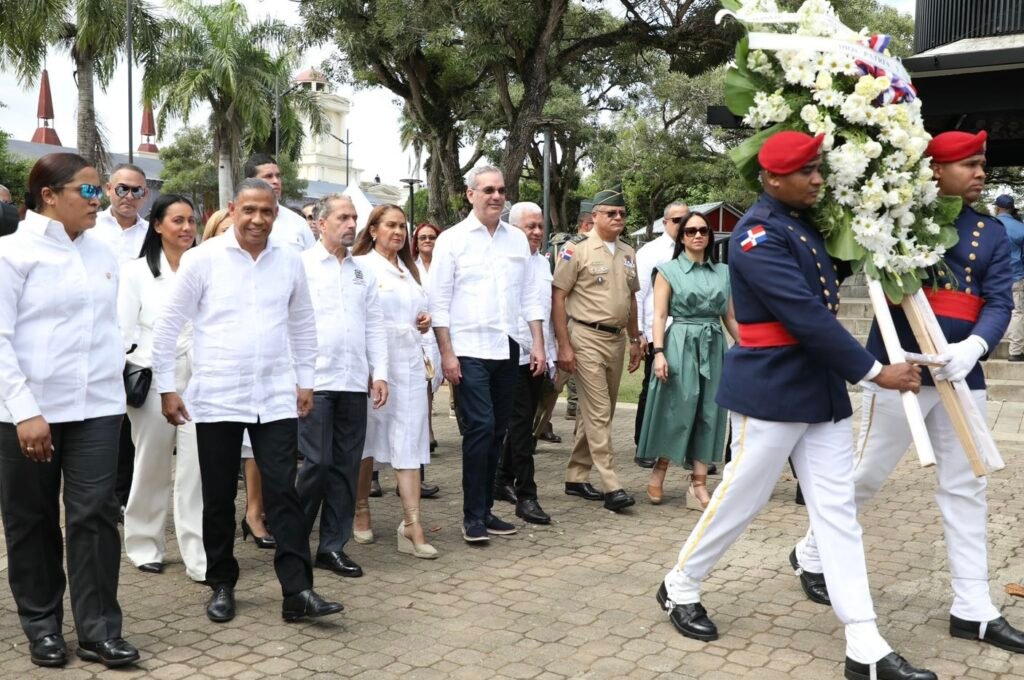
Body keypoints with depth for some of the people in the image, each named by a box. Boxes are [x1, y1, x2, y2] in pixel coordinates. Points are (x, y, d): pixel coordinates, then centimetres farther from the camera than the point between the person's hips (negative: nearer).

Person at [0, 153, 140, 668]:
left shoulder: (102, 254, 9)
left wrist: (118, 377, 10)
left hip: (97, 407, 4)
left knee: (95, 514, 0)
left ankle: (98, 630, 7)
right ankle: (42, 626, 24)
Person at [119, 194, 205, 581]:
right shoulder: (136, 271, 4)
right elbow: (124, 332, 2)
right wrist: (146, 370, -6)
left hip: (198, 381, 1)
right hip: (152, 381, 0)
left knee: (196, 469, -3)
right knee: (152, 468, 11)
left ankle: (199, 557, 2)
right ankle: (145, 546, 28)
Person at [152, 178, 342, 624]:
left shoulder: (289, 261, 4)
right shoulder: (202, 258, -4)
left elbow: (303, 325, 14)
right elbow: (169, 325, -1)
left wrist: (305, 381, 12)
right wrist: (166, 388, -2)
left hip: (276, 398, 2)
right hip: (217, 398, -1)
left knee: (284, 493, -2)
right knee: (219, 498, 9)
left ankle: (297, 592, 1)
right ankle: (222, 586, 25)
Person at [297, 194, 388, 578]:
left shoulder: (362, 271, 16)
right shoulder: (302, 265, 1)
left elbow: (375, 325, 15)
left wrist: (379, 373, 7)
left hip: (354, 382, 5)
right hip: (315, 380, -5)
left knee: (347, 466, 6)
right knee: (318, 463, -6)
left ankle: (333, 546, 16)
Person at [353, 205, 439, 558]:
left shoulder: (408, 270, 19)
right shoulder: (361, 266, -3)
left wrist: (425, 321, 6)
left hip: (410, 363, 5)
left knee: (410, 440, -3)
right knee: (367, 438, 8)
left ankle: (412, 525, -5)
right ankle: (361, 509, 26)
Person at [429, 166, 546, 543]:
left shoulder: (517, 239, 11)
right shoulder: (452, 239, -1)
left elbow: (530, 296, 13)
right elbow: (439, 301, -4)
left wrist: (538, 344, 6)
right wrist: (447, 353, -9)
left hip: (507, 349, 5)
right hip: (469, 350, -4)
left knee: (497, 431, 9)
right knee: (481, 428, -10)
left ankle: (485, 510, 20)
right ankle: (473, 516, 2)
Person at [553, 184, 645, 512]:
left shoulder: (628, 254, 13)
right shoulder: (577, 251, -8)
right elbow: (558, 298, -9)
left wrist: (635, 339, 18)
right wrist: (564, 346, -13)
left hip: (617, 339, 7)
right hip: (587, 338, -7)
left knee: (598, 412, 11)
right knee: (598, 413, -8)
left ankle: (576, 477, 22)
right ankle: (611, 486, -6)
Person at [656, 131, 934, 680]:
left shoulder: (807, 224, 12)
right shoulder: (757, 234, -16)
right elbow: (806, 315, -22)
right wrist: (874, 372, -18)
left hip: (823, 388, 8)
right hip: (772, 390, -8)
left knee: (837, 511, 6)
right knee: (740, 500, 5)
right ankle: (679, 588, 28)